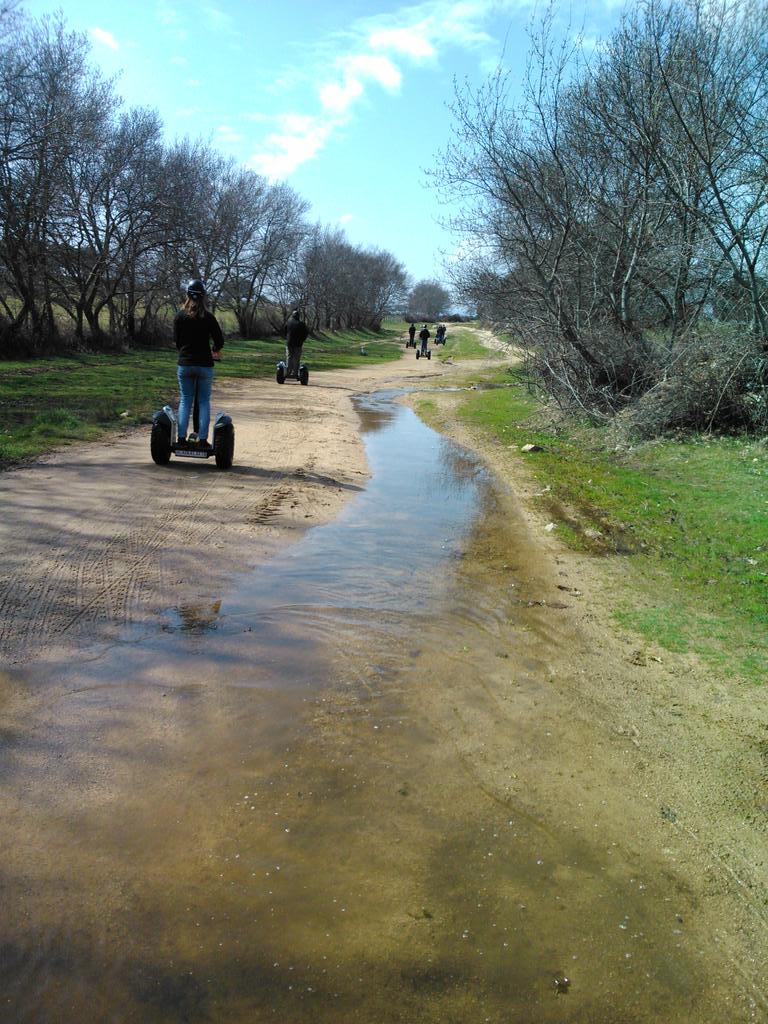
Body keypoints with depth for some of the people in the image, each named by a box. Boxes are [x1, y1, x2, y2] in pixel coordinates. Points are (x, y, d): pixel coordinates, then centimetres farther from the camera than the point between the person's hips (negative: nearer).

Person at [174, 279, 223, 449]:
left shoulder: (179, 317, -1)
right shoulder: (208, 317, -6)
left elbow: (177, 341, 4)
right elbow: (219, 341, -3)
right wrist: (214, 351, 18)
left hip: (184, 364, 2)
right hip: (204, 364, -2)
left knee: (185, 401, 9)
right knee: (204, 402, 5)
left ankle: (182, 437, 4)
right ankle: (202, 439, 1)